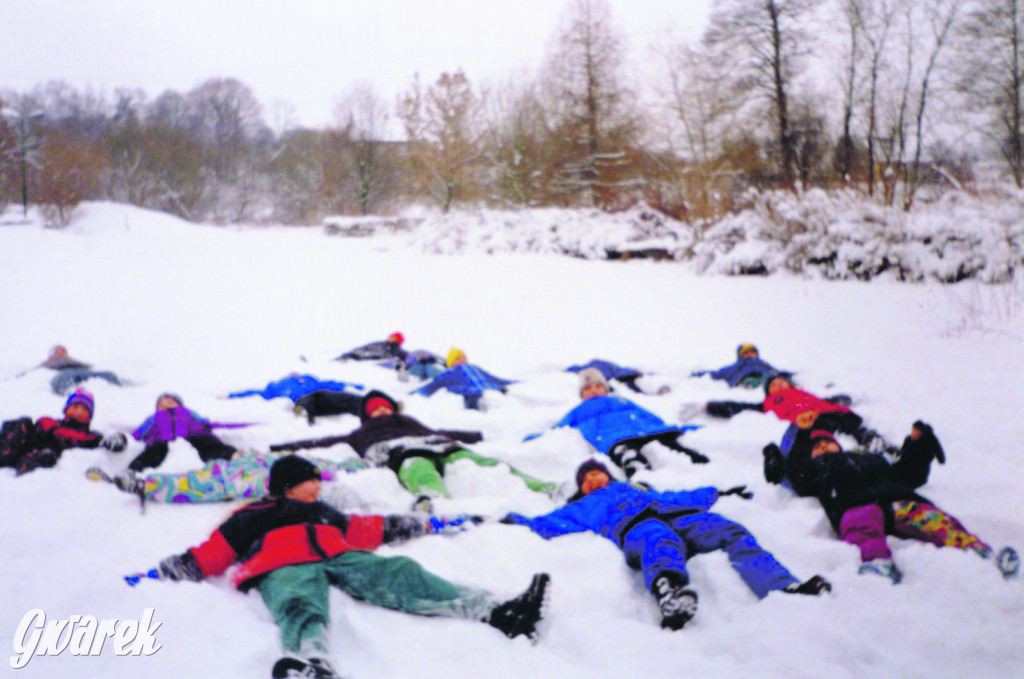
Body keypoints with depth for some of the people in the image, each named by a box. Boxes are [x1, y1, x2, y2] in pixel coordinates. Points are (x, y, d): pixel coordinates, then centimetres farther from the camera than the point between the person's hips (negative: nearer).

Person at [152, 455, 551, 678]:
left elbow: (373, 529, 41)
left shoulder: (325, 514, 41)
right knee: (302, 608, -39)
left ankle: (493, 612, -41)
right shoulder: (254, 517, 29)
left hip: (340, 559, 4)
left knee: (397, 575, -22)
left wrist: (427, 526, 41)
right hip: (285, 569, -4)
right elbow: (210, 555, 21)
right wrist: (163, 573, 7)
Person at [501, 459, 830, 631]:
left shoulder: (639, 488, 48)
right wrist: (518, 521, 15)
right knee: (661, 545, -43)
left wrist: (717, 492, 51)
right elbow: (549, 523, 27)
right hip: (636, 528, -5)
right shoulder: (584, 507, 38)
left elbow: (676, 497, 49)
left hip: (679, 517, 5)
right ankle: (670, 596, -79)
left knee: (734, 534, -25)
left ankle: (784, 589, -47)